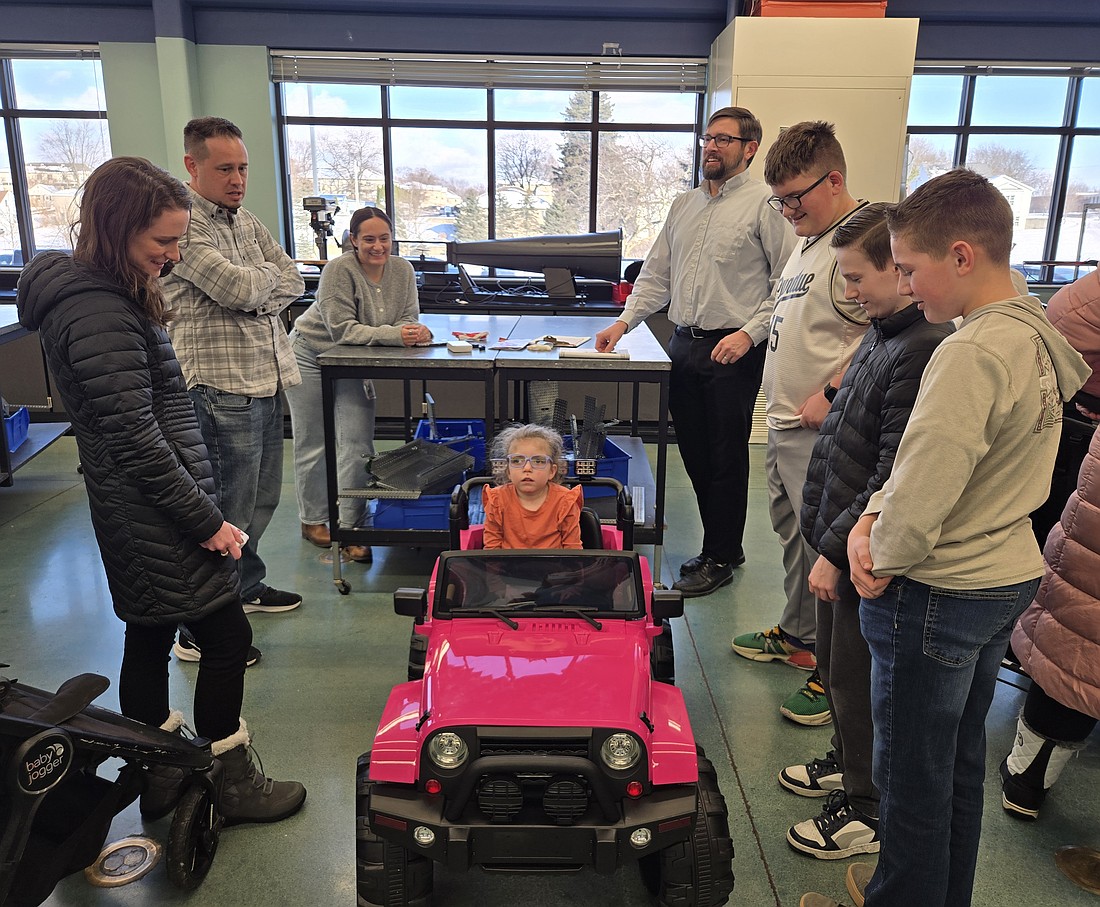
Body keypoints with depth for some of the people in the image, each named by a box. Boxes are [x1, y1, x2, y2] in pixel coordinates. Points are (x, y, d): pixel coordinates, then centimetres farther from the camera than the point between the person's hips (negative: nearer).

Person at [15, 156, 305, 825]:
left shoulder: (105, 294, 11)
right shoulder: (101, 313, -22)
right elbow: (136, 439, -24)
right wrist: (206, 520, -19)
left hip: (137, 518, 10)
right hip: (161, 518, -10)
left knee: (151, 638, 18)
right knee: (228, 638, 3)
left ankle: (161, 780, 33)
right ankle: (231, 783, 20)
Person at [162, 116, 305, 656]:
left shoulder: (245, 220, 16)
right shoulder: (182, 222, -12)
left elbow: (292, 281, 10)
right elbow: (238, 288, -20)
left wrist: (254, 296, -7)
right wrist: (267, 274, 1)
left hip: (267, 378, 9)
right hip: (221, 387, -9)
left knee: (262, 500, 19)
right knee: (228, 512, -3)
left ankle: (247, 588, 38)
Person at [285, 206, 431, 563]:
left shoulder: (402, 270, -9)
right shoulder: (339, 271, -25)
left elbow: (408, 319, -9)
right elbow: (342, 329, -31)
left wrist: (415, 331, -34)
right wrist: (394, 335, -40)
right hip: (312, 357, -4)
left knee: (358, 445, -3)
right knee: (313, 445, 8)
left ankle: (349, 527, 5)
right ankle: (313, 520, 26)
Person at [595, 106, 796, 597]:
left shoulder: (765, 203, -5)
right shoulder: (684, 205, 15)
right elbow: (656, 273, 17)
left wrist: (750, 332, -18)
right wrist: (625, 321, 6)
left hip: (734, 352, -6)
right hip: (685, 344, 7)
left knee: (726, 458, 2)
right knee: (694, 453, 12)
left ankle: (719, 558, 17)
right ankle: (726, 545, 28)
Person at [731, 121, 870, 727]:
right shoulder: (809, 240, 16)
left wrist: (831, 393, -22)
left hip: (822, 430, -10)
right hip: (783, 421, 10)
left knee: (826, 548, -2)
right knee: (793, 536, 21)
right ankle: (797, 635, 39)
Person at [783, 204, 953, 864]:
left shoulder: (925, 350, -23)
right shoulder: (882, 334, 8)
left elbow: (896, 475, -25)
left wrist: (837, 548, -19)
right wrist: (825, 529, 16)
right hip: (840, 538, 9)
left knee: (856, 678, 6)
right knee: (834, 661, 23)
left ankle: (868, 810, 26)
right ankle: (847, 764, 45)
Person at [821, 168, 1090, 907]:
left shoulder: (972, 353, -25)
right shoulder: (1038, 336, 5)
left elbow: (924, 491, -26)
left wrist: (883, 559, -8)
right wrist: (876, 514, -2)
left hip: (939, 596, -9)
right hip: (1008, 576, 9)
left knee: (912, 779, 9)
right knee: (960, 765, 23)